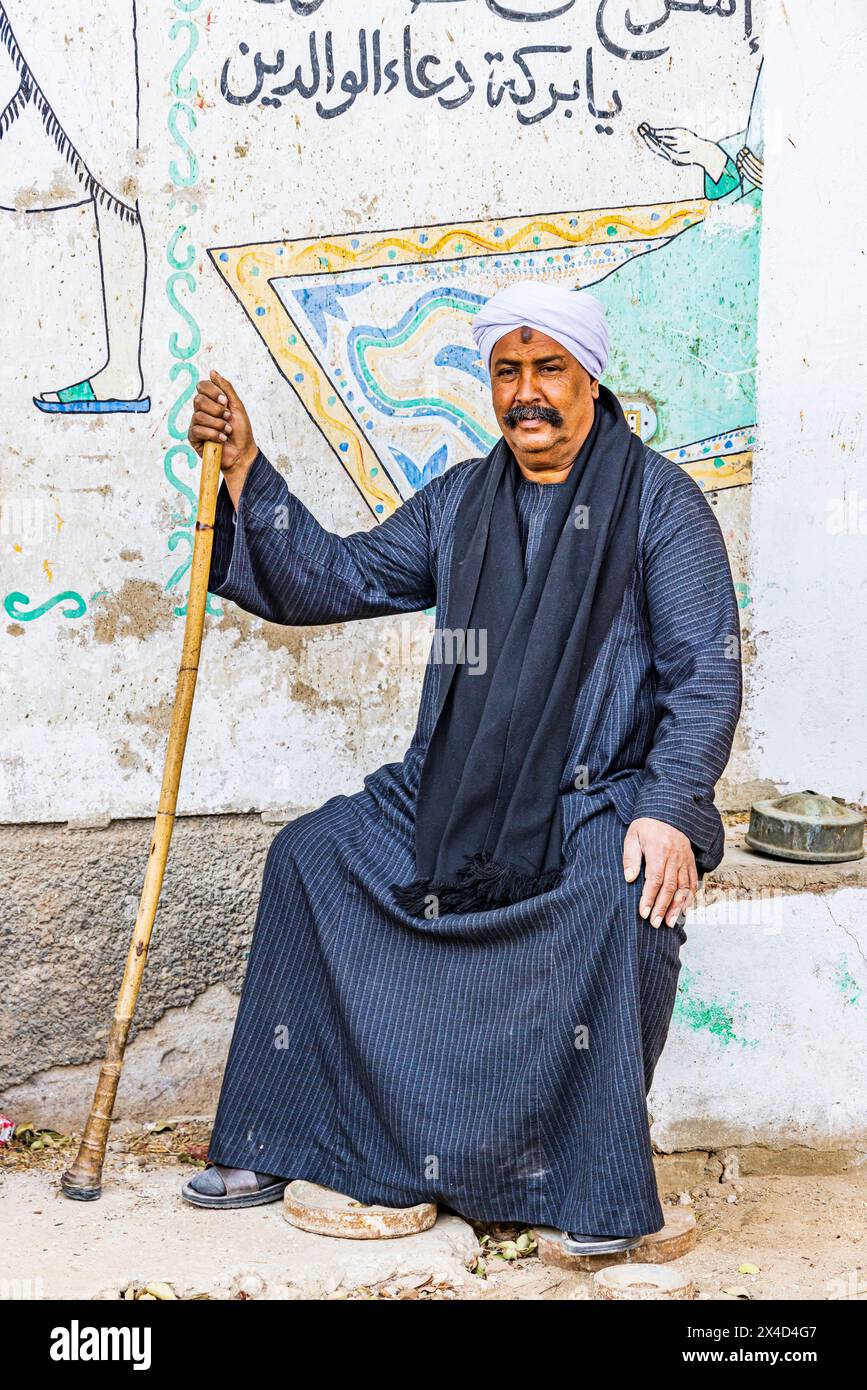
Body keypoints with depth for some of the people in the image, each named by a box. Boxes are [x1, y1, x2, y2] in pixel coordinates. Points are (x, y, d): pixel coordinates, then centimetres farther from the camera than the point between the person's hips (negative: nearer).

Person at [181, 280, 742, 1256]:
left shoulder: (659, 501, -3)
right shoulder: (459, 502, 12)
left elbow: (706, 674, -10)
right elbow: (331, 581, 10)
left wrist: (668, 812, -23)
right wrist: (244, 472, -2)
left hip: (603, 800, -5)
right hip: (457, 793, 5)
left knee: (627, 896, -35)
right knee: (310, 854, -6)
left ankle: (603, 1190, -18)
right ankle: (274, 1150, 3)